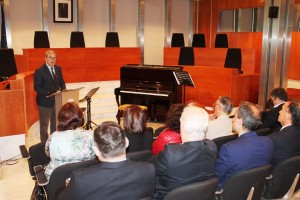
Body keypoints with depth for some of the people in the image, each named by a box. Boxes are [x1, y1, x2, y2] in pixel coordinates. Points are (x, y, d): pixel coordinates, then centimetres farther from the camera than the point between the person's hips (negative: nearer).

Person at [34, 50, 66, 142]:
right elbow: (37, 87, -15)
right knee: (44, 124, 6)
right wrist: (49, 93, -27)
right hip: (45, 101, -6)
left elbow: (62, 82, 14)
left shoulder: (58, 68, 6)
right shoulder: (39, 71, -13)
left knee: (55, 122, 16)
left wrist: (63, 91, -6)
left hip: (57, 100, 6)